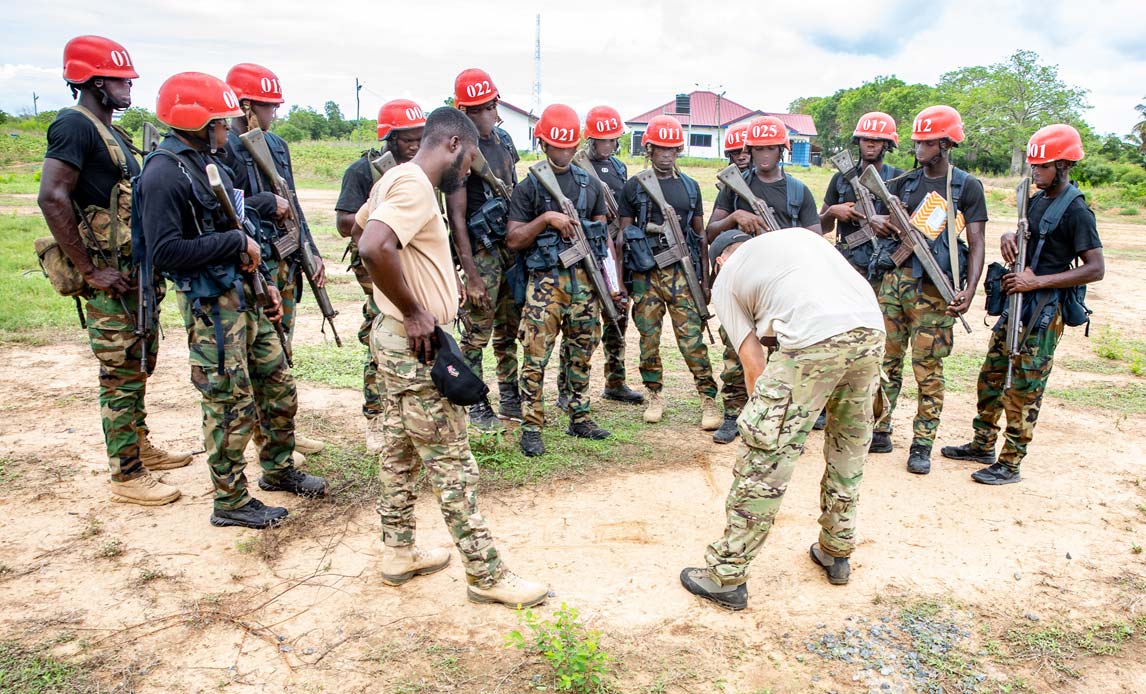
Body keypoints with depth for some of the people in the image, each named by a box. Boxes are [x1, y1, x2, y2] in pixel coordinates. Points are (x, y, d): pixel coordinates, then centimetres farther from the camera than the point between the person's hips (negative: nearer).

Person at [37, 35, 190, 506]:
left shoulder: (109, 131, 16)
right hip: (110, 278, -9)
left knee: (140, 363, 18)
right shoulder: (75, 125, -14)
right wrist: (90, 270, -22)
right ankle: (127, 477, 7)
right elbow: (52, 198, -25)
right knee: (121, 375, -3)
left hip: (135, 270, 9)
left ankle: (140, 448, 32)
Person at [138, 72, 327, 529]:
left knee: (279, 388, 16)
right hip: (210, 306, -9)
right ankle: (231, 502, 16)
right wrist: (235, 242, -20)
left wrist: (266, 281, 14)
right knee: (231, 407, 0)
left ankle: (278, 470, 34)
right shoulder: (164, 174, -16)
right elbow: (164, 251, -24)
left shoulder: (209, 163, 13)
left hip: (245, 296, 9)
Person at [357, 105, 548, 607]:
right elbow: (374, 247, -34)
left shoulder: (397, 179, 12)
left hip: (397, 340, 10)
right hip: (416, 346, -10)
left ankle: (399, 552, 32)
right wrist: (414, 312, -24)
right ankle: (487, 575, 9)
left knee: (399, 451, 18)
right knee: (452, 463, -2)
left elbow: (363, 225, 28)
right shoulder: (415, 185, -18)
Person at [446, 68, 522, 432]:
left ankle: (510, 399, 28)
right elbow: (456, 217, -17)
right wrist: (472, 276, -20)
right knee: (477, 334, 2)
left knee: (509, 329, 15)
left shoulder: (503, 138, 8)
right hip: (481, 251, -7)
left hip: (511, 246, 8)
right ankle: (477, 408, 15)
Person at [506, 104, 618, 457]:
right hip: (545, 280, -4)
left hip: (585, 278, 4)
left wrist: (614, 282, 7)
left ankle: (579, 417, 23)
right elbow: (513, 240, -4)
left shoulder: (590, 184, 12)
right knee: (536, 355, -5)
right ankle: (531, 427, 4)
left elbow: (604, 235, 14)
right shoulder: (529, 186, 0)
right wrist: (546, 219, -16)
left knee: (582, 353, 10)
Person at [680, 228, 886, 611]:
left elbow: (754, 363, 13)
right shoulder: (799, 233, 34)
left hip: (814, 339, -6)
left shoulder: (725, 280, 19)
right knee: (849, 446, 23)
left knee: (765, 454, 2)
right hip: (871, 328, 6)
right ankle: (836, 553, 37)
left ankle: (727, 575, 11)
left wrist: (768, 416, 23)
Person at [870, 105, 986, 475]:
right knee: (884, 360, 7)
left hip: (934, 290, -4)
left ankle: (922, 444, 12)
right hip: (894, 280, 4)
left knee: (928, 371, 1)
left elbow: (976, 244, -2)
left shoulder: (967, 186, 1)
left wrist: (968, 291, -14)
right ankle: (879, 432, 19)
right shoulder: (906, 181, 13)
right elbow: (882, 217, 13)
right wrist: (878, 220, -13)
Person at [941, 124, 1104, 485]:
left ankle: (1010, 463, 9)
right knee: (991, 375, 14)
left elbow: (1095, 268, -17)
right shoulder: (1039, 199, 10)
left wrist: (1038, 281, -23)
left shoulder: (1075, 210, -14)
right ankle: (983, 445, 28)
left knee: (1024, 388, -1)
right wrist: (1009, 236, -5)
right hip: (1018, 302, 8)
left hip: (1045, 310, -8)